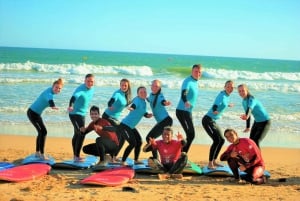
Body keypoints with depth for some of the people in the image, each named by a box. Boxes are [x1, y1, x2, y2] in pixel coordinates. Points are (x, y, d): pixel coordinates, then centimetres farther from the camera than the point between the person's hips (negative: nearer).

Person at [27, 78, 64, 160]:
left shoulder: (51, 91, 1)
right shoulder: (48, 94, -27)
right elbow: (50, 100, -53)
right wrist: (53, 106, -74)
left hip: (36, 113, 10)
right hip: (32, 113, -10)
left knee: (41, 132, 17)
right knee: (43, 131, -11)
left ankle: (37, 153, 29)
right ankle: (42, 154, -5)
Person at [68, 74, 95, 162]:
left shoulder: (92, 89, 2)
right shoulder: (80, 89, -23)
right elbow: (74, 97, -41)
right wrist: (70, 106, -60)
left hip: (82, 114, 9)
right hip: (75, 113, -9)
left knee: (77, 134, 19)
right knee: (81, 134, -18)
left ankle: (75, 155, 32)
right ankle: (77, 156, -12)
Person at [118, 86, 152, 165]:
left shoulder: (144, 103, 10)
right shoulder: (137, 100, -16)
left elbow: (144, 113, 22)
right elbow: (134, 105, -39)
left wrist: (148, 115, 0)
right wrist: (131, 108, -62)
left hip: (131, 127, 10)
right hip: (124, 125, -10)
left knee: (139, 141, 15)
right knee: (133, 143, -16)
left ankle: (136, 160, 30)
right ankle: (123, 162, -9)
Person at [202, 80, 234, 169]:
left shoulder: (227, 96, 10)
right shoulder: (222, 94, -17)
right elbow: (215, 105, -32)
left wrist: (228, 105, 51)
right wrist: (215, 111, -53)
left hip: (213, 121, 10)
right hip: (207, 120, -10)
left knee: (222, 140, 15)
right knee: (216, 140, -20)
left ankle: (214, 161, 25)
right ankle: (210, 164, -16)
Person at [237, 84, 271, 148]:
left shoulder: (251, 99, -25)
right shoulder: (244, 102, 0)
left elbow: (250, 108, -47)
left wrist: (246, 116, -68)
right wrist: (248, 127, 20)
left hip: (265, 122, -9)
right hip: (256, 122, 9)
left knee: (255, 142, -19)